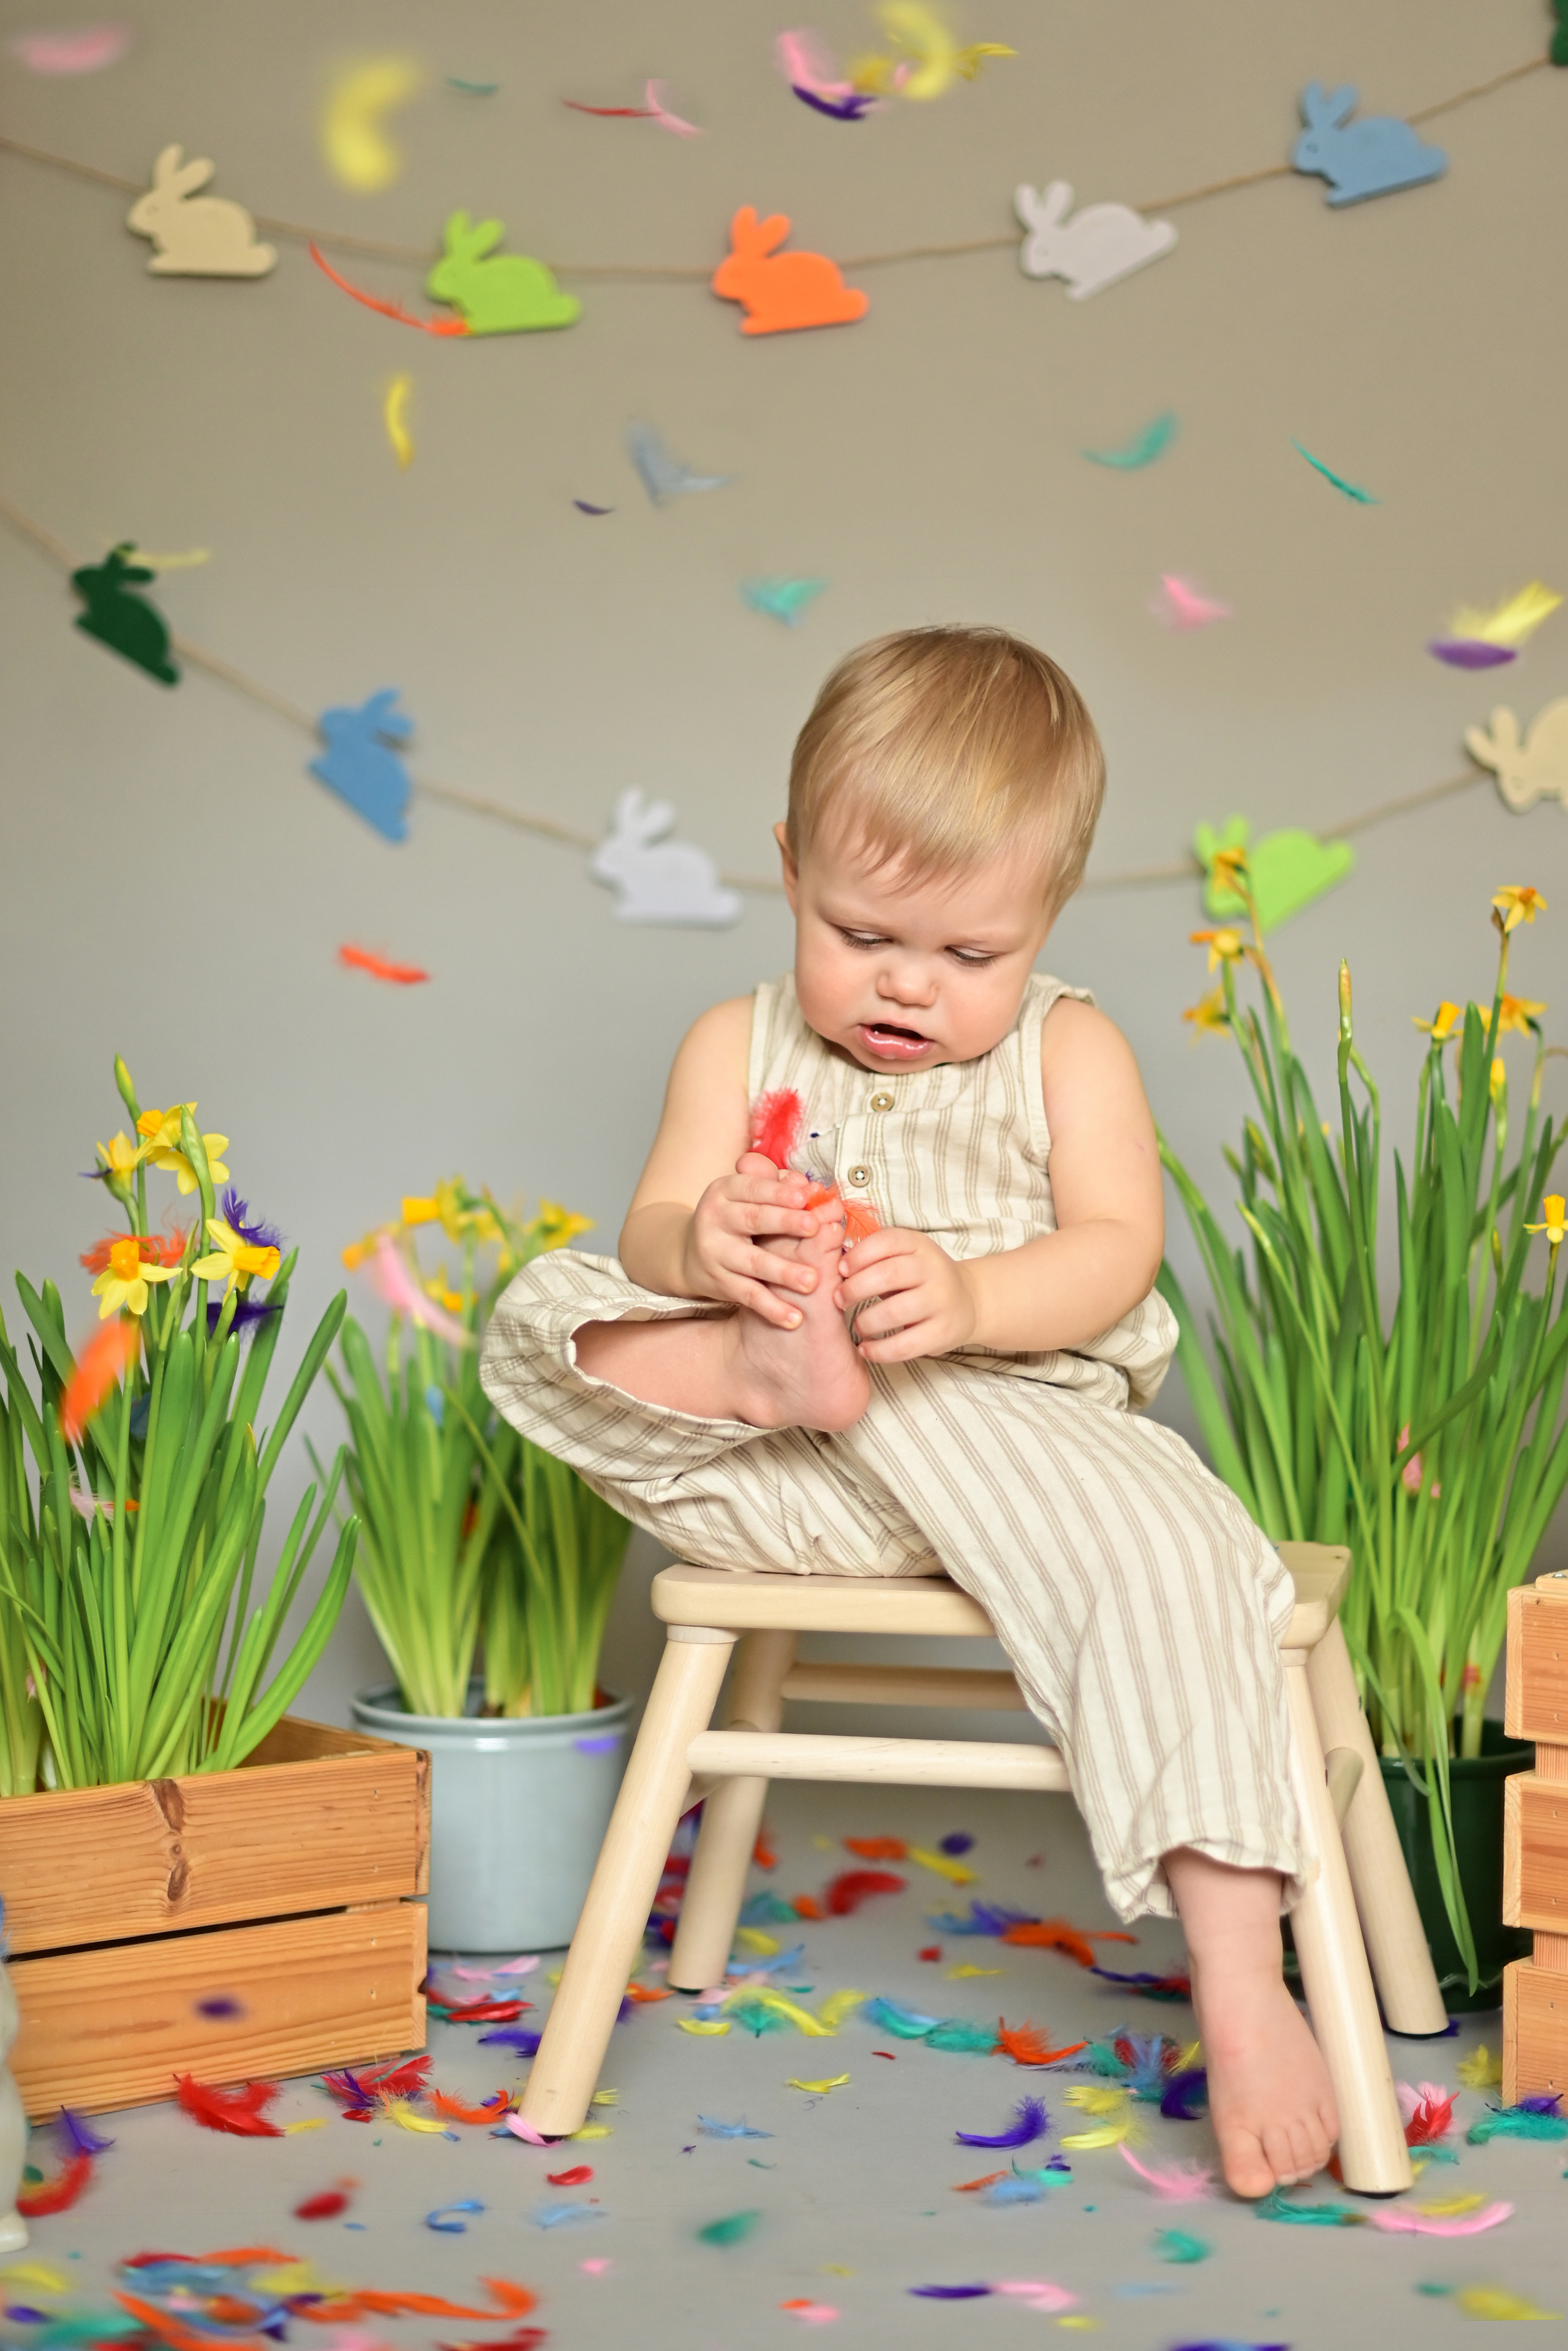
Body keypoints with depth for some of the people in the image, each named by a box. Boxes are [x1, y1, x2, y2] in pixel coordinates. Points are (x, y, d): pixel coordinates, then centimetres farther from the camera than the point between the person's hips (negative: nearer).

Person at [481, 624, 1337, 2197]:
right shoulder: (739, 1045, 9)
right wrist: (700, 1252, -27)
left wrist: (970, 1297, -27)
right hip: (782, 1484, 2)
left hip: (1019, 1429, -1)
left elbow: (1116, 1252, -6)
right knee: (544, 1318, -12)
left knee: (1161, 1548, -32)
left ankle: (1238, 1974, -31)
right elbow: (649, 1234, -1)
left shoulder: (1068, 1051, 6)